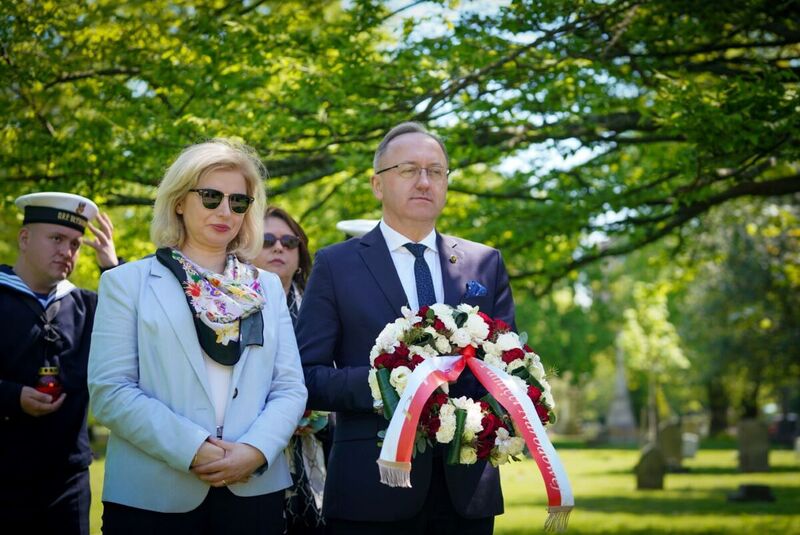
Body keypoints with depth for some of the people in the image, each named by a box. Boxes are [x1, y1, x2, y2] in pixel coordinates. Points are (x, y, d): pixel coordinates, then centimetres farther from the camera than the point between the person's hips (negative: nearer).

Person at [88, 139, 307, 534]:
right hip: (153, 497, -2)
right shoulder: (128, 282, 4)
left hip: (254, 492, 3)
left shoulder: (268, 288, 13)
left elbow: (290, 387, 6)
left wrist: (256, 449, -12)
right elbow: (110, 390, -6)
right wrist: (192, 450, -16)